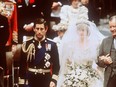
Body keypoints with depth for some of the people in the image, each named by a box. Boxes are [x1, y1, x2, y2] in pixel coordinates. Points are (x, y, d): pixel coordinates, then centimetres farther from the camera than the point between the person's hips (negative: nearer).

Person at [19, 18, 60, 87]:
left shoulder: (52, 45, 1)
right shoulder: (27, 44, 1)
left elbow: (56, 65, 2)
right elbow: (22, 64, 2)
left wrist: (54, 80, -9)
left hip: (46, 80, 0)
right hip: (31, 79, 0)